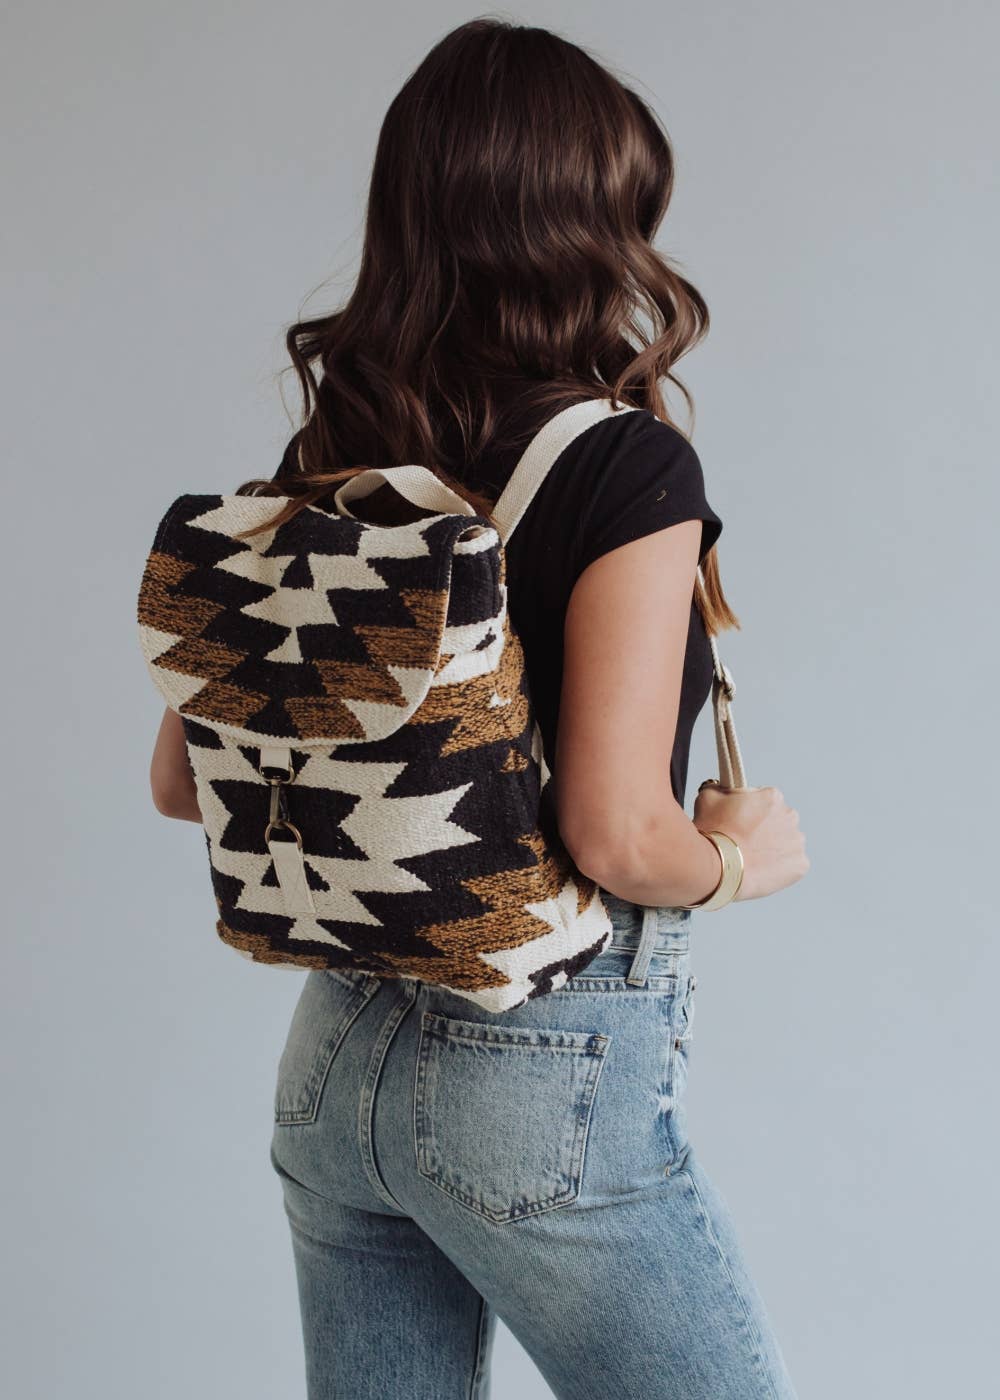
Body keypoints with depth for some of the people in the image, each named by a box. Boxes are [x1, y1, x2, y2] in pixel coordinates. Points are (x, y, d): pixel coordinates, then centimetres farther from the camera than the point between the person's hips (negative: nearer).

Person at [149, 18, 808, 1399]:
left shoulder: (317, 469, 1)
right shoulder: (627, 469, -17)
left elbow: (183, 780, 7)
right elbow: (621, 836, -22)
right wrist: (742, 855, -2)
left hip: (337, 1058, 7)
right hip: (553, 1082, -6)